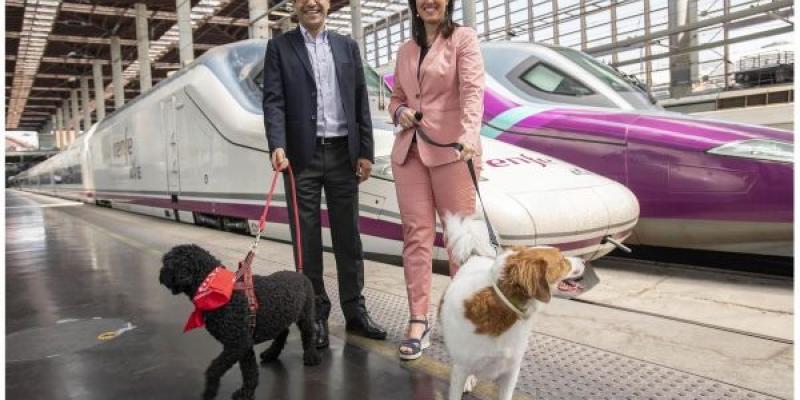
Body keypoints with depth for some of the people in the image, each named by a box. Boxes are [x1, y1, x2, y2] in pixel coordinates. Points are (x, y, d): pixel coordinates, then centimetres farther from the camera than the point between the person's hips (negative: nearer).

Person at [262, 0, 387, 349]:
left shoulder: (347, 46, 12)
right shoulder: (279, 47, 5)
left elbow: (361, 102, 9)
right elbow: (273, 101, -5)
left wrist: (365, 151, 2)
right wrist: (277, 146, -21)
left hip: (343, 153, 2)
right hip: (302, 155, -2)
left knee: (348, 236, 7)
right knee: (307, 239, 4)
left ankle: (354, 310, 18)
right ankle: (315, 313, 16)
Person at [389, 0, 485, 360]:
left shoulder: (463, 38, 2)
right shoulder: (405, 50, 18)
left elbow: (472, 90, -13)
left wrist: (469, 134, -30)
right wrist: (399, 111, 0)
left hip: (452, 150, -4)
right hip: (409, 151, 5)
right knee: (416, 235, 0)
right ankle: (418, 322, 4)